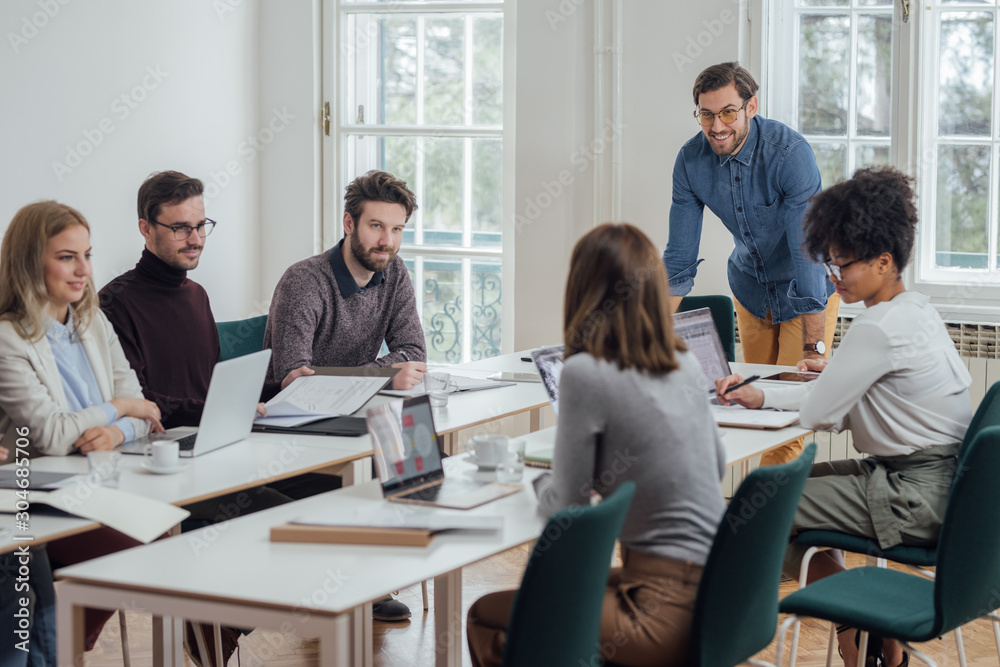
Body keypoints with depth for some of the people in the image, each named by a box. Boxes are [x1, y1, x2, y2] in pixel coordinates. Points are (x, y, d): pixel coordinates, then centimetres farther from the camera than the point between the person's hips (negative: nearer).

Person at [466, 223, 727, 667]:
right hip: (715, 588, 8)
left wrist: (543, 485, 14)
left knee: (486, 620, 6)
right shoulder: (684, 364, 7)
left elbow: (567, 507, -8)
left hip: (670, 612, -8)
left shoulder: (585, 374, -15)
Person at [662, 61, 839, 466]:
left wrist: (814, 350, -37)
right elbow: (679, 260, -8)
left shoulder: (790, 153, -31)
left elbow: (809, 254, -33)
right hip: (751, 286, 5)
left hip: (808, 290, -5)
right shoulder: (691, 160, -15)